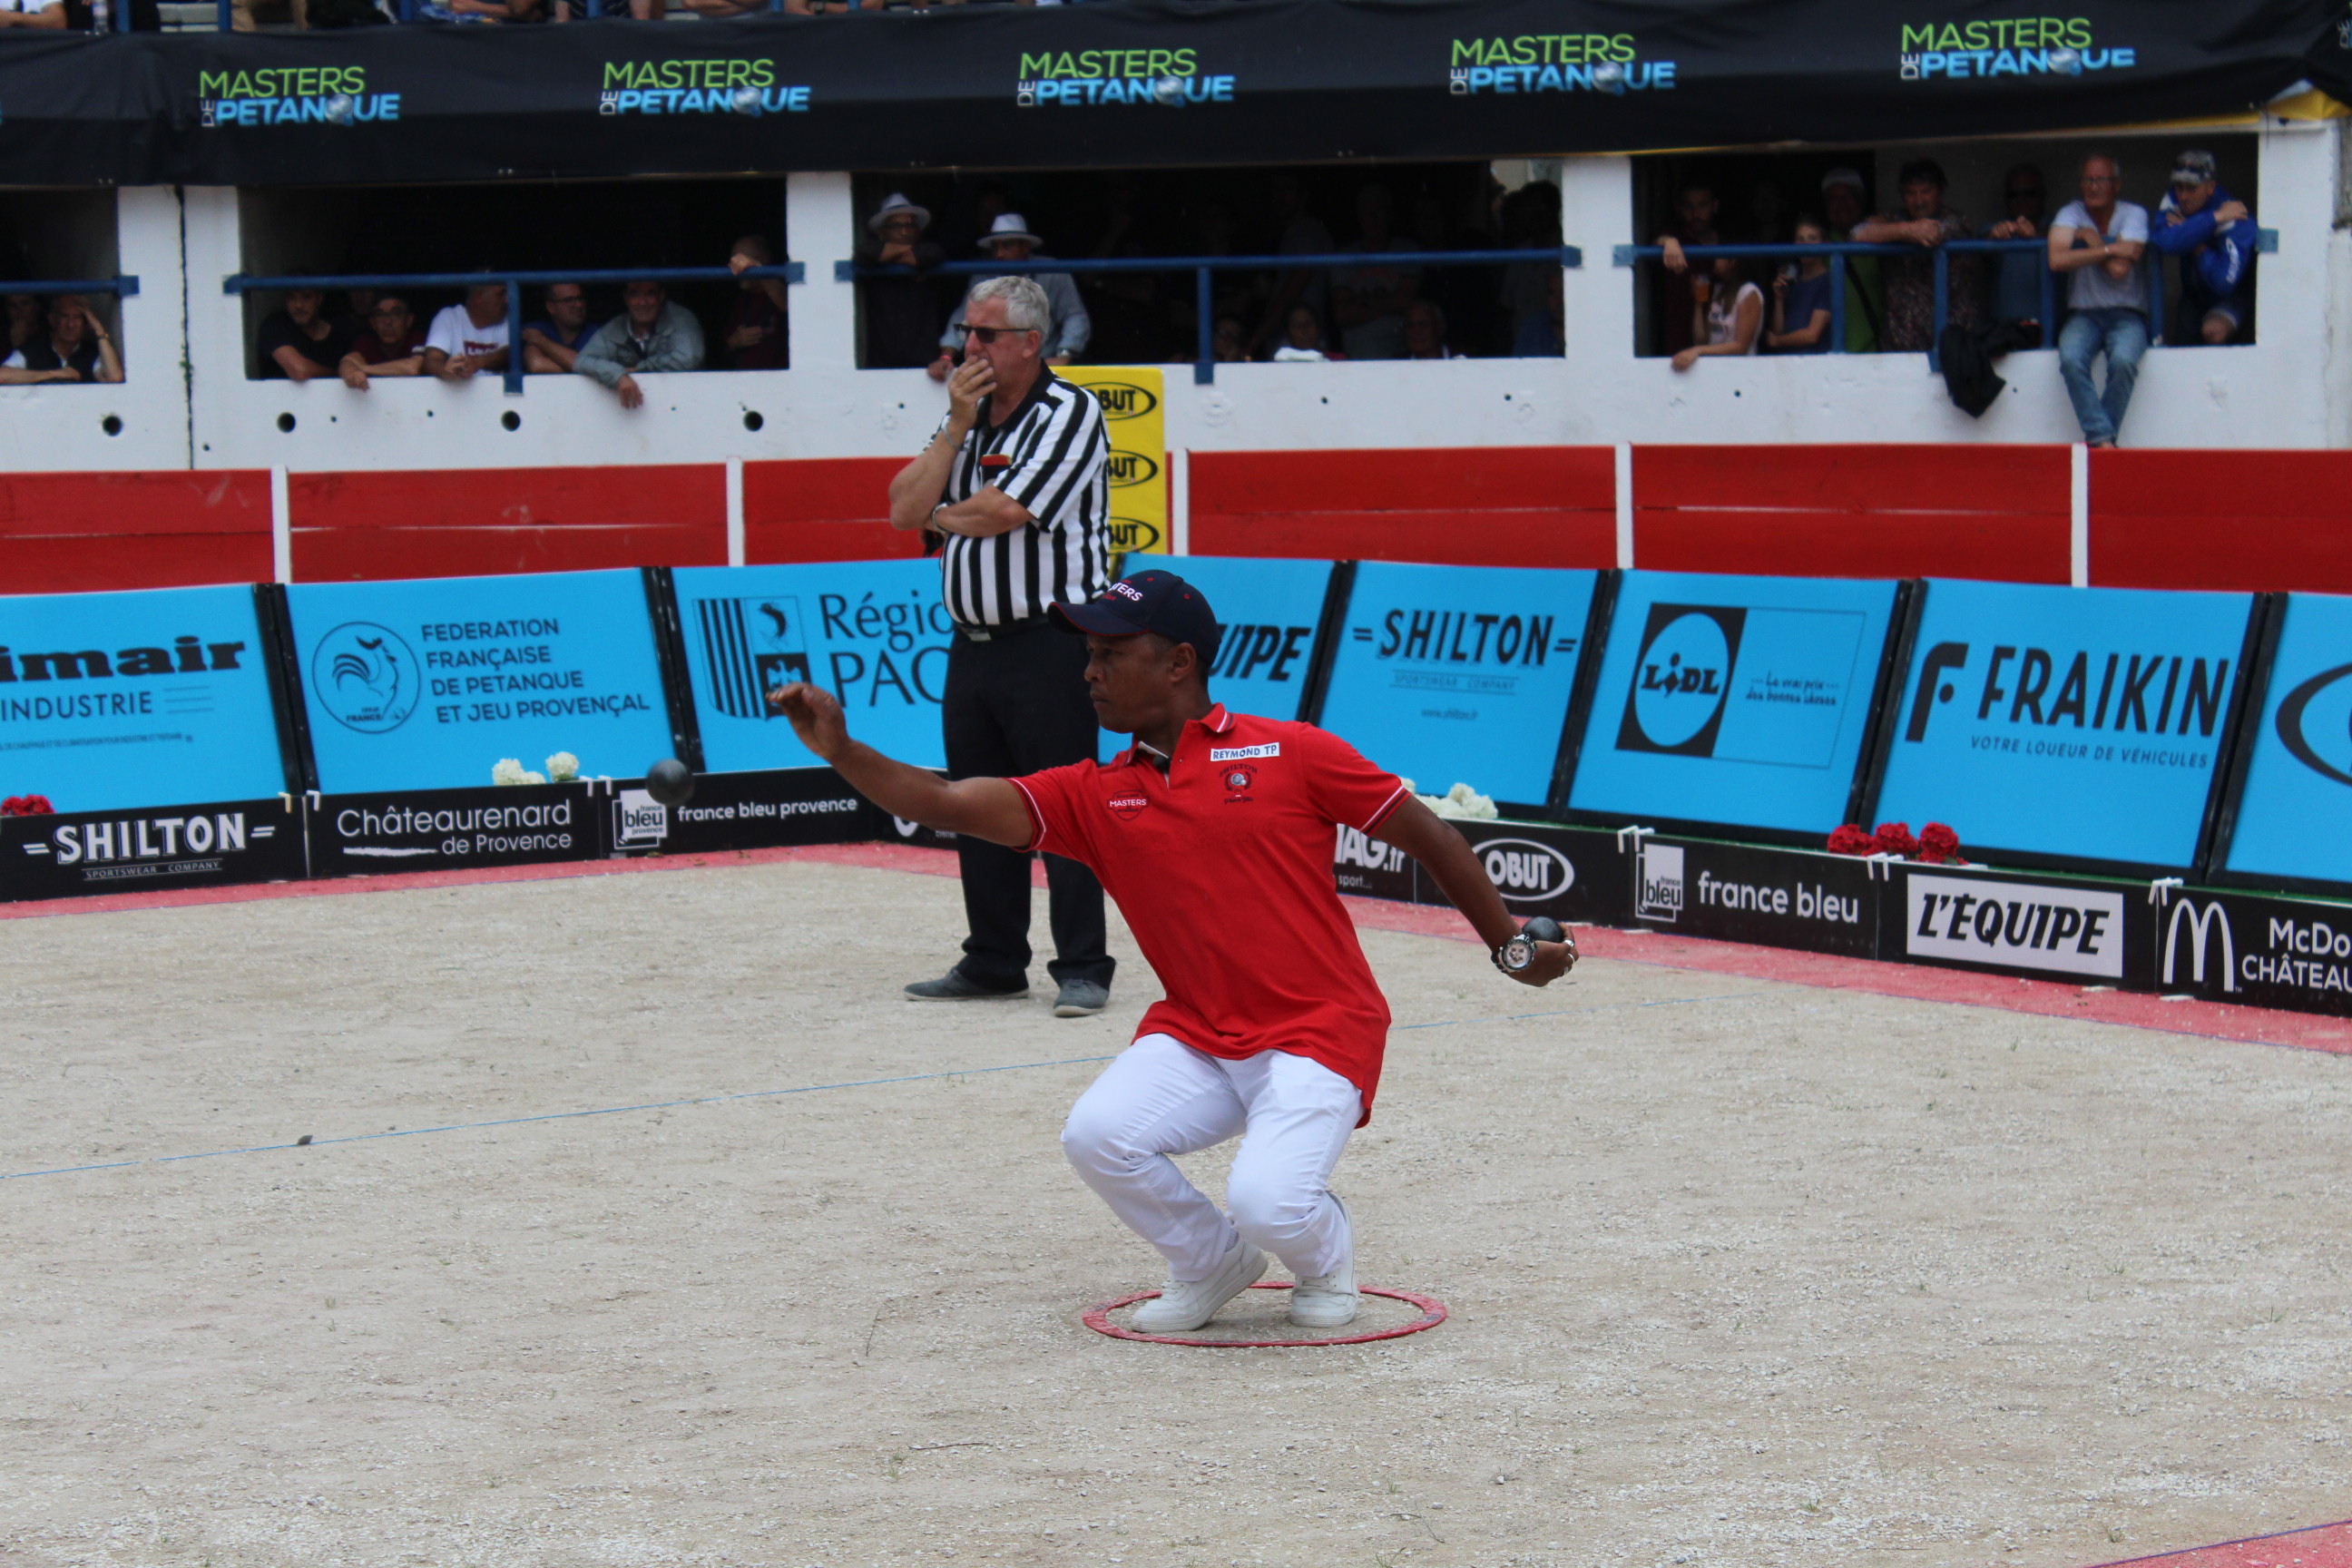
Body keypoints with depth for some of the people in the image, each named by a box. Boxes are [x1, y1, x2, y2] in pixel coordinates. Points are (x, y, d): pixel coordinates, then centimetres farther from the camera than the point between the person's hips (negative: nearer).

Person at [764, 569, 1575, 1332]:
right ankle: (1210, 1264, 9)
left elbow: (1429, 837, 2)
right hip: (1195, 1037, 4)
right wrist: (841, 750, -21)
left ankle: (1325, 1249, 15)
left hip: (1321, 1033, -4)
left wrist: (1511, 947, 7)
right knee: (1096, 1136, -21)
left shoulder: (1289, 752, -5)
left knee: (1266, 1202, -26)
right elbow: (953, 803, -7)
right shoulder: (1094, 795, 5)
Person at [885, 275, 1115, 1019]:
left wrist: (942, 516, 1)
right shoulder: (966, 415, 16)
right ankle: (993, 962, 20)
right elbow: (904, 510, 5)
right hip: (973, 643, 8)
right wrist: (958, 427, -3)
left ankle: (1082, 969, -3)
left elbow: (1003, 512, -19)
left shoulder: (1069, 413, -8)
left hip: (1050, 643, -8)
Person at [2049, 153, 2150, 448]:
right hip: (2084, 315, 1)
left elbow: (2120, 269, -16)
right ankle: (2102, 437, -30)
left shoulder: (2134, 214, -3)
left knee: (2123, 361, -34)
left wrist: (2092, 239, -7)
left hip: (2127, 315, -1)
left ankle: (2096, 438, -21)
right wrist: (2110, 250, -16)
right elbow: (2057, 260, -17)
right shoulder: (2071, 213, 3)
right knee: (2071, 359, -32)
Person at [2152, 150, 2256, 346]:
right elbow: (2164, 241, -33)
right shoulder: (2173, 200, -12)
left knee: (2213, 330, -33)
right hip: (2196, 296, 6)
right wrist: (2213, 219, -32)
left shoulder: (2234, 222, -28)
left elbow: (2223, 282, -36)